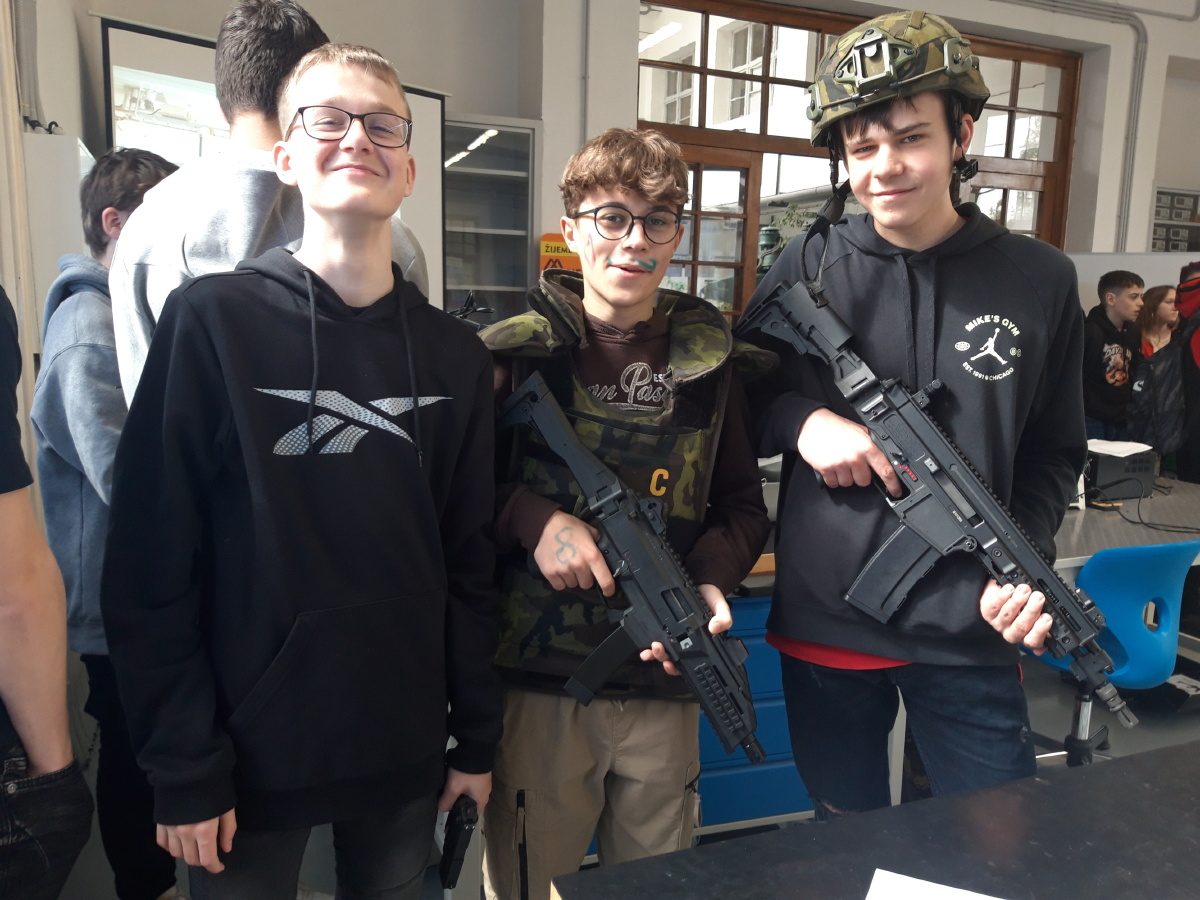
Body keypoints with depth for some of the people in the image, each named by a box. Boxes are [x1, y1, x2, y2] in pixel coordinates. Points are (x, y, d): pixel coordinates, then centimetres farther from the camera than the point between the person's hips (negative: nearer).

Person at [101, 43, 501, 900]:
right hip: (250, 752, -3)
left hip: (406, 750, 3)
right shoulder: (211, 321, -9)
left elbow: (470, 563, 3)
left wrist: (477, 738, 5)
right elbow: (151, 567, -8)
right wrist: (183, 769, -8)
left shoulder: (455, 355, 1)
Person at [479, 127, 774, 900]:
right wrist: (533, 519, -16)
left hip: (665, 683, 3)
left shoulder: (710, 364, 4)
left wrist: (711, 581, -8)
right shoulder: (516, 355, -4)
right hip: (538, 681, -2)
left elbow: (744, 507, 9)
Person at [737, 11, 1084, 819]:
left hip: (970, 631, 0)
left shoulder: (1041, 280, 0)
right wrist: (802, 420, -15)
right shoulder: (808, 271, -2)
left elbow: (1055, 454, 6)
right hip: (822, 624, 1)